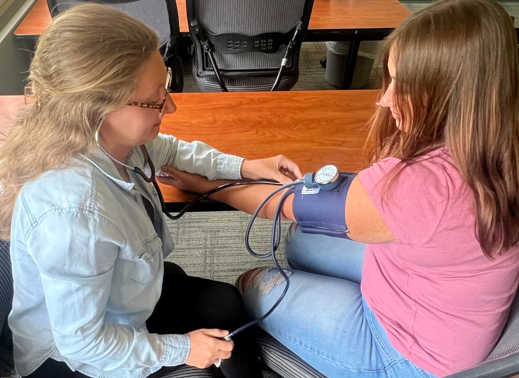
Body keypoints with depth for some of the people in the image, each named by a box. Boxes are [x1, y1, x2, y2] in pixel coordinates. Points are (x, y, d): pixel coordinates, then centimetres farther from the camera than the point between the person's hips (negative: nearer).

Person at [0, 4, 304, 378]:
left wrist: (245, 166, -5)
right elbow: (82, 342, -29)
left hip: (112, 289, 7)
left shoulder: (104, 132, -22)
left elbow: (167, 149, 3)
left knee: (226, 303, 12)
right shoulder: (73, 213, -43)